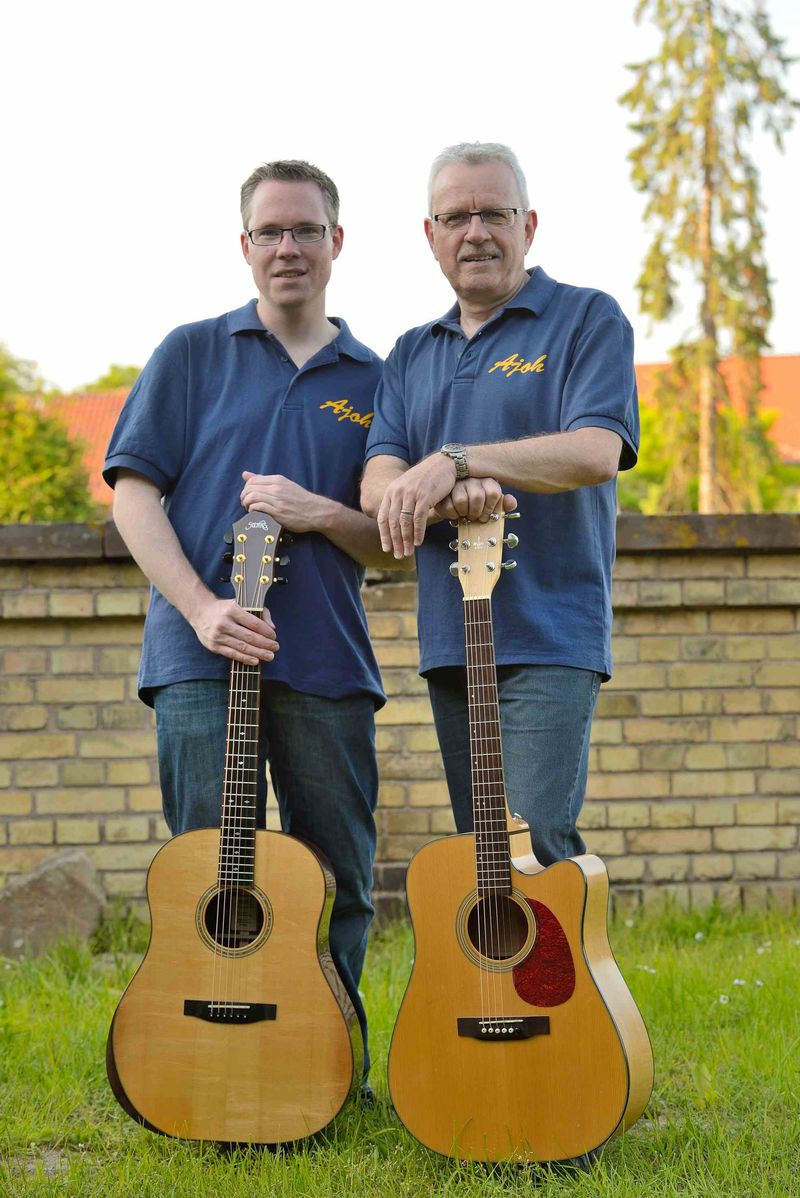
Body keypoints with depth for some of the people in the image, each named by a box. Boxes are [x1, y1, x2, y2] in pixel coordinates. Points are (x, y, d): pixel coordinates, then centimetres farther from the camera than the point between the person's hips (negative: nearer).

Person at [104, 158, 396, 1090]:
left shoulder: (373, 381, 14)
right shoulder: (194, 353, 9)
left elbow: (394, 546, 11)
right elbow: (133, 491, 1)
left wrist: (321, 514, -11)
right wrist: (202, 608, -13)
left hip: (327, 661, 2)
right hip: (203, 658, -2)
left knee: (339, 886, 6)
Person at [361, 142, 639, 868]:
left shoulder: (587, 320, 2)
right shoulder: (413, 356, 17)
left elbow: (596, 452, -15)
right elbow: (379, 488, 4)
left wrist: (454, 460, -21)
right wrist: (450, 497, -18)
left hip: (549, 638, -6)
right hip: (450, 643, 6)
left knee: (537, 844, -15)